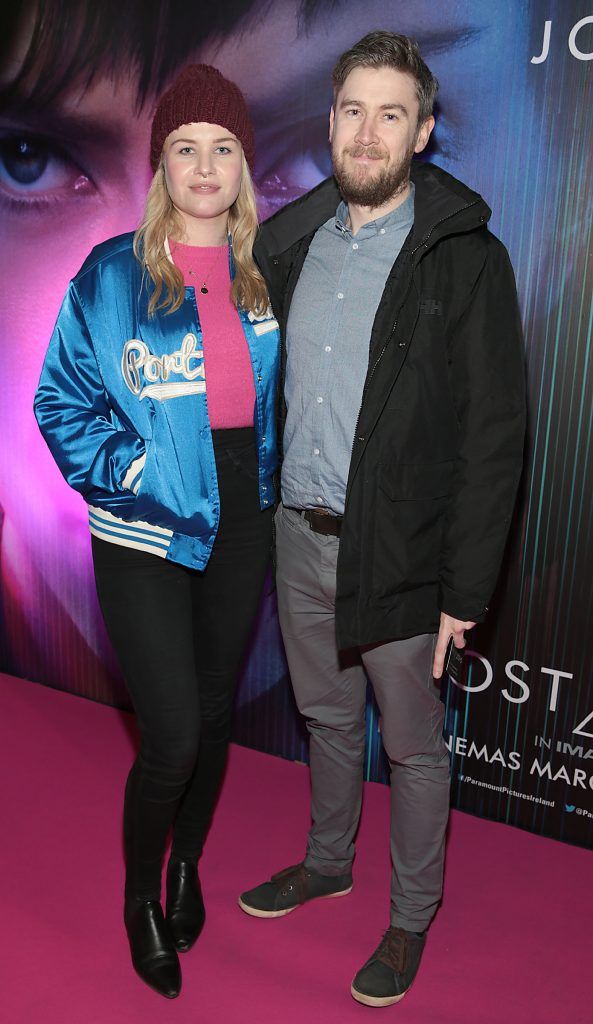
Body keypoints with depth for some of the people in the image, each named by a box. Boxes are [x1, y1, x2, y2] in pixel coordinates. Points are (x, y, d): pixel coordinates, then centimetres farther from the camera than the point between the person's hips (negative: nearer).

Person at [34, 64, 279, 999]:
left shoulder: (264, 277, 4)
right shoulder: (112, 275, -7)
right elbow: (62, 404, -4)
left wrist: (265, 480, 5)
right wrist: (134, 474, -15)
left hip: (241, 527, 4)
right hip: (145, 536, -4)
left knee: (214, 713, 16)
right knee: (171, 736, -4)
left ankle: (187, 863, 43)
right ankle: (141, 896, 26)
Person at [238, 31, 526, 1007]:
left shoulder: (466, 258, -11)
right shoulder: (289, 242, 6)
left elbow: (494, 436, -13)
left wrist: (465, 589, -15)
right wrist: (263, 514, 6)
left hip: (400, 552, -5)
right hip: (301, 534, 5)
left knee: (413, 746, 12)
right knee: (327, 715, 23)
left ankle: (412, 915, 35)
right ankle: (328, 860, 47)